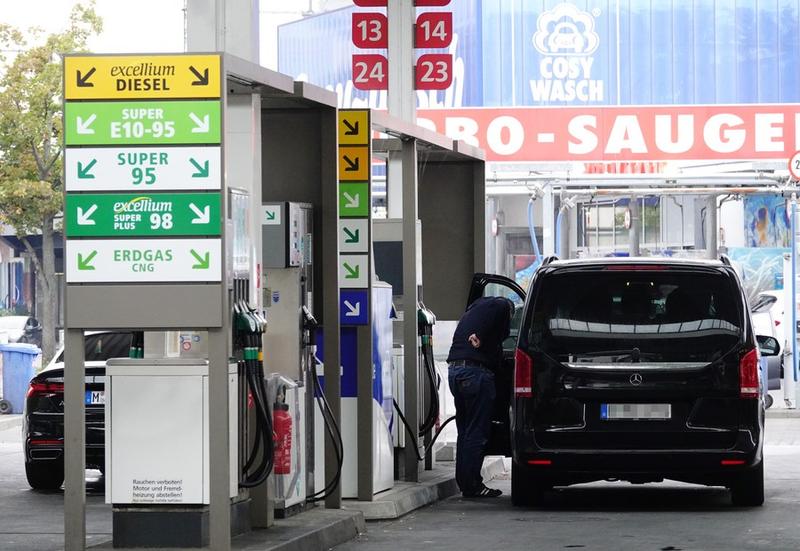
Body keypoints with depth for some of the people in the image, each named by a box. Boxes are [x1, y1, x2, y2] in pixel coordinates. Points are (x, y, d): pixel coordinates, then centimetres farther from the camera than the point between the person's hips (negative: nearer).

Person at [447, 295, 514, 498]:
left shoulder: (471, 311, 32)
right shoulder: (502, 306, 5)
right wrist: (480, 336, -18)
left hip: (454, 368, 8)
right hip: (476, 370, -8)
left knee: (465, 431, 14)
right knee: (477, 432, -6)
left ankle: (464, 482, 17)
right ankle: (472, 485, -6)